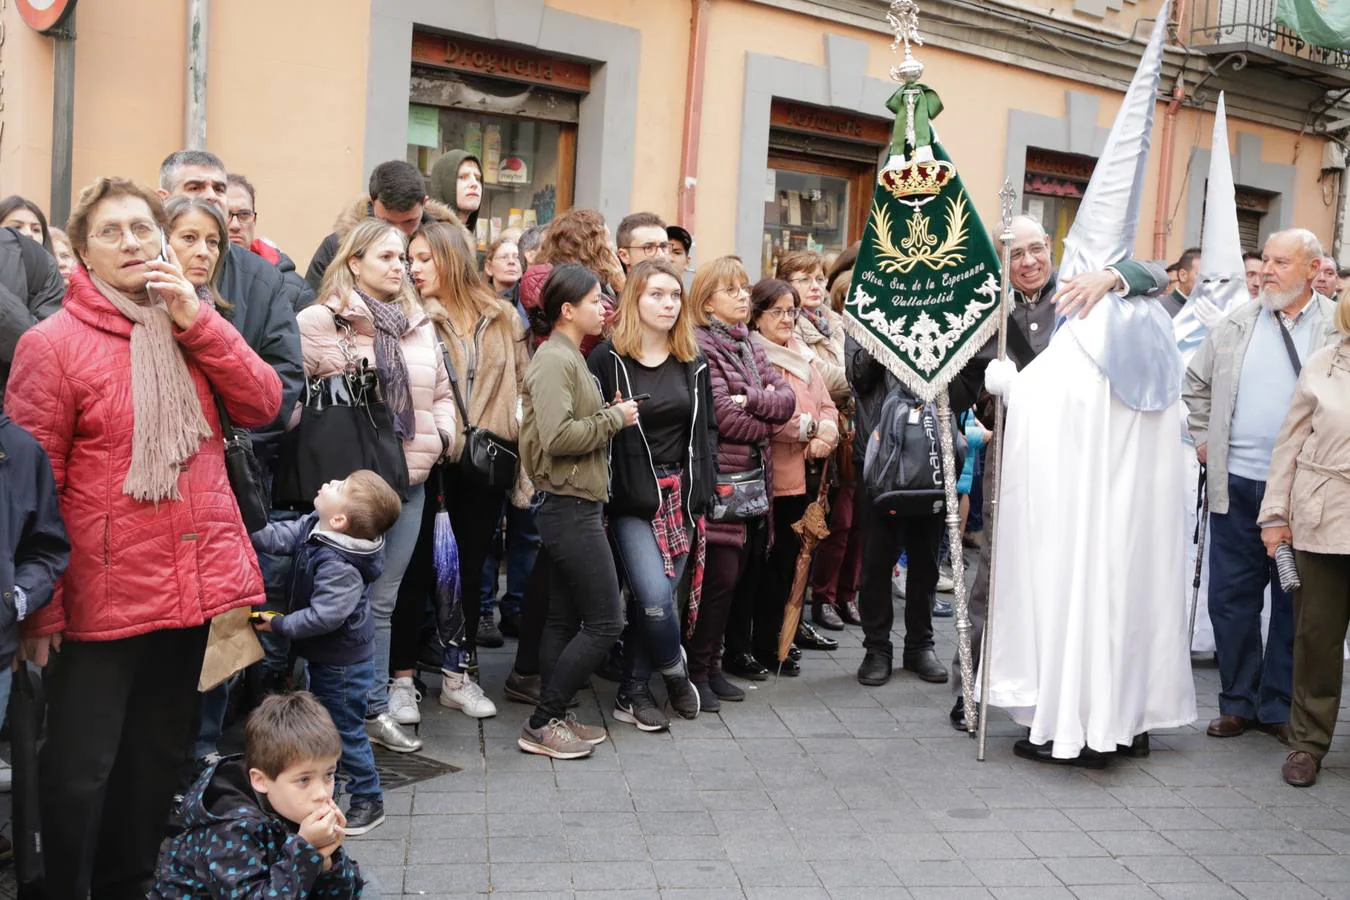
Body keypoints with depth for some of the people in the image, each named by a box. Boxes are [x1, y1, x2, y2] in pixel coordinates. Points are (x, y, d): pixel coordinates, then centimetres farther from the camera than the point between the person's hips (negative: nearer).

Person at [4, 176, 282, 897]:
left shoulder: (189, 326, 9)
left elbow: (262, 405, -2)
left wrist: (197, 319, -11)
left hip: (198, 585, 5)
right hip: (104, 595, -5)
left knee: (160, 756, 18)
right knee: (81, 770, 4)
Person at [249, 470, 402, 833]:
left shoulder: (340, 565, -34)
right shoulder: (313, 526, -7)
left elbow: (324, 616, -33)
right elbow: (280, 537, 2)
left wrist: (280, 624, -21)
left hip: (343, 662, -10)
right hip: (325, 655, 10)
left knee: (346, 729, 4)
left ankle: (368, 799, 20)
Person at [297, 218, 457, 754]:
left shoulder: (419, 324, 14)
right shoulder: (319, 322, -6)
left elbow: (441, 392, 22)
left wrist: (443, 435, 7)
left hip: (409, 480, 6)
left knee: (383, 598, 13)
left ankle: (375, 709, 24)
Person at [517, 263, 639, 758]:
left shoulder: (570, 356, 17)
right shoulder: (553, 359, -15)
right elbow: (557, 437, -26)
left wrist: (610, 415, 3)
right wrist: (613, 418, -15)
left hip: (573, 504, 10)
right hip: (569, 506, -10)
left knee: (564, 619, 14)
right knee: (605, 621, -6)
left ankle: (552, 719, 22)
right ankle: (542, 724, 2)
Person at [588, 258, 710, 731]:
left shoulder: (693, 363, 11)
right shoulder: (608, 359, -5)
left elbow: (706, 430, 13)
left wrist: (701, 491, 6)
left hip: (681, 495, 4)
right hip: (633, 498, -4)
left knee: (655, 596, 5)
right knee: (655, 595, -14)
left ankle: (633, 692, 19)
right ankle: (674, 669, 15)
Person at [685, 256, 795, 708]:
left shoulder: (750, 345, 16)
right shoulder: (701, 346, -9)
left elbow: (787, 399, 6)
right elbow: (723, 417, -17)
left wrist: (750, 401, -13)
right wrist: (767, 423, -1)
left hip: (756, 476, 8)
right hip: (721, 477, -8)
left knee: (747, 571, 11)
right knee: (722, 574, -7)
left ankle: (736, 653, 25)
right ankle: (699, 669, 4)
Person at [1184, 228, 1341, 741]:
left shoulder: (1338, 329, -1)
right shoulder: (1235, 326, 7)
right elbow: (1197, 381, 19)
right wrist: (1203, 437, 12)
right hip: (1236, 486, 2)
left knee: (1295, 603, 7)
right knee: (1231, 598, 7)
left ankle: (1280, 707, 21)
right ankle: (1238, 702, 21)